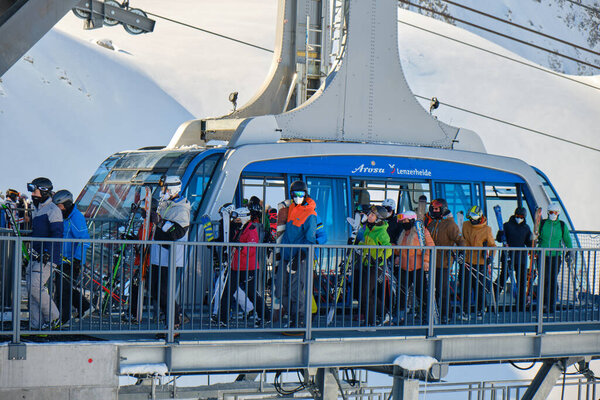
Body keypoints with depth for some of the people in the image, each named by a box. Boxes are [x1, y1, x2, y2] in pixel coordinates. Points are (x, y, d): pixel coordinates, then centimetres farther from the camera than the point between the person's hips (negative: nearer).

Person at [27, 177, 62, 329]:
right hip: (36, 257, 9)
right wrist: (31, 254, 24)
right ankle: (36, 325, 4)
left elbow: (57, 234, -17)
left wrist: (47, 253, -24)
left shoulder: (53, 210, -9)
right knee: (31, 289, 3)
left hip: (47, 258, -9)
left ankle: (53, 318, -6)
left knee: (35, 287, -18)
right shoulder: (37, 210, 20)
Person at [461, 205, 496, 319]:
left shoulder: (486, 229, -5)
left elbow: (492, 245, 3)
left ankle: (480, 310, 19)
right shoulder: (465, 225, 4)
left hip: (480, 263, -2)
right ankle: (465, 311, 6)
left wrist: (490, 256, -12)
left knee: (479, 288, 4)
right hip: (466, 262, 2)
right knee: (465, 288, -1)